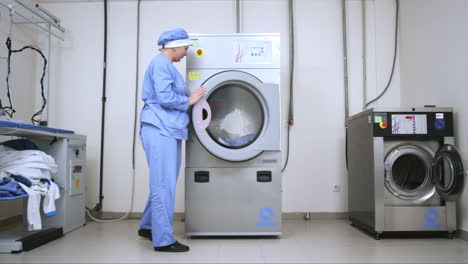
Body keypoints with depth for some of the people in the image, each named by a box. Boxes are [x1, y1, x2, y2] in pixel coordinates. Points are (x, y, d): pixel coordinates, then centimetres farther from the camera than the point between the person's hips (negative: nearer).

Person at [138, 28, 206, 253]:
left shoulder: (166, 65, 21)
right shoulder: (160, 64, -9)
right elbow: (165, 98, -19)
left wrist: (189, 99, 9)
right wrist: (189, 101, -6)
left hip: (169, 131, 10)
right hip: (160, 131, -10)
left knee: (163, 183, 16)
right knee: (163, 185, -7)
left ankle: (148, 226, 31)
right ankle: (163, 240, 1)